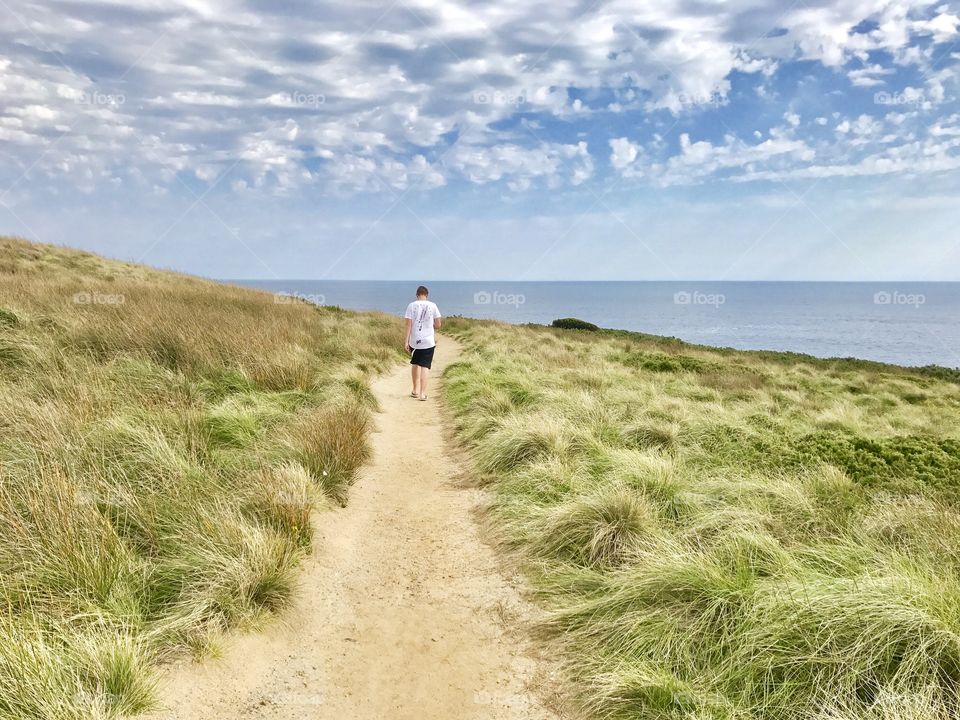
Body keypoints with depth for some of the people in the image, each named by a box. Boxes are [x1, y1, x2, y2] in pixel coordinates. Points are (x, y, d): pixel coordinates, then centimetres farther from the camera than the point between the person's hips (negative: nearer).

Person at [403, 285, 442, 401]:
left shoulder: (411, 306, -3)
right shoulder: (433, 306, -2)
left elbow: (408, 325, -6)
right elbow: (438, 325, 1)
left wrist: (406, 341, -5)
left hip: (414, 341, 1)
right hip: (428, 341, -1)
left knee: (415, 364, 19)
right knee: (425, 366, 2)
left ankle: (415, 390, 25)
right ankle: (422, 393, -4)